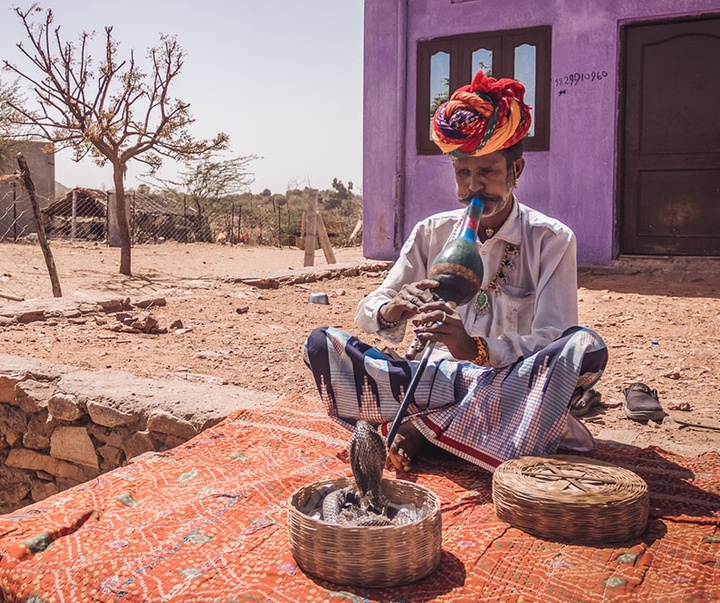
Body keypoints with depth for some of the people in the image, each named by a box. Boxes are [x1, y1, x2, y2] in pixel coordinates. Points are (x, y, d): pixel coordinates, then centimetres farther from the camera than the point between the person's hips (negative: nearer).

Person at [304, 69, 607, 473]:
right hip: (438, 377, 2)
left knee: (587, 347, -34)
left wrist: (477, 348, -35)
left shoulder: (551, 239, -3)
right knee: (321, 344, -15)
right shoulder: (431, 234, 6)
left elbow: (551, 340, -15)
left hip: (511, 390, -2)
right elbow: (367, 313, 2)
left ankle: (426, 425, -26)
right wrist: (391, 311, -24)